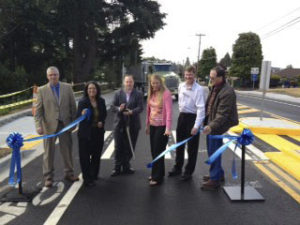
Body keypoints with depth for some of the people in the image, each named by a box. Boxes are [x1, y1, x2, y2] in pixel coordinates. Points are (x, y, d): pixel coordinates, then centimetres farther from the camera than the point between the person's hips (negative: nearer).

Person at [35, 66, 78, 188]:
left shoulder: (67, 87, 3)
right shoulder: (42, 90, 1)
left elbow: (73, 105, 4)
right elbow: (38, 110, -1)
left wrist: (74, 121, 1)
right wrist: (38, 125, -11)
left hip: (65, 123, 1)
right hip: (49, 124, -1)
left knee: (67, 150, 10)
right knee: (49, 151, 7)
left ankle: (69, 173, 26)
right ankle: (48, 177, 20)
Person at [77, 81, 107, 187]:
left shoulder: (101, 101, 2)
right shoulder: (82, 102, -11)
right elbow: (78, 116, -12)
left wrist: (101, 122, -4)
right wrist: (82, 114, -33)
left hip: (98, 132, 5)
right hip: (85, 134, -4)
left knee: (96, 155, 15)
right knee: (85, 156, 1)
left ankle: (94, 175, 34)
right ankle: (87, 179, 14)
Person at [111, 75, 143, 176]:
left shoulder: (138, 94, 2)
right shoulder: (118, 94, 5)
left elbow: (140, 107, -8)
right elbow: (113, 107, 0)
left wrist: (131, 112, -26)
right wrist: (119, 109, -22)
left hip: (133, 124, 0)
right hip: (120, 123, 0)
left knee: (130, 147, 10)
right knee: (118, 147, 3)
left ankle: (126, 166, 27)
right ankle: (117, 168, 14)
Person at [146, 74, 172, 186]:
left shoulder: (166, 93, -14)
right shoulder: (151, 93, 7)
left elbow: (169, 111, -20)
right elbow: (149, 110, 11)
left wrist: (168, 128, -27)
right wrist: (147, 125, 11)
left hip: (161, 126, -7)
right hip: (152, 125, 7)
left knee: (158, 151, 1)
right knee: (154, 151, 15)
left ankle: (157, 177, 15)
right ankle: (158, 173, 32)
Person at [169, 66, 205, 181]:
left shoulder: (199, 89, -16)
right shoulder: (181, 86, 3)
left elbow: (201, 108, -21)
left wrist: (196, 126, -26)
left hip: (192, 117, -6)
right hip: (182, 116, 6)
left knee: (192, 147, 6)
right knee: (179, 145, 17)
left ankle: (188, 171, 21)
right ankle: (177, 168, 34)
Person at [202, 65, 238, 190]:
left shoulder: (227, 92, -22)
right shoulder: (214, 88, 7)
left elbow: (222, 114, -26)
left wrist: (211, 126, -36)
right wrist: (207, 122, 18)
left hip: (217, 126, -9)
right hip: (210, 123, 9)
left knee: (213, 152, -1)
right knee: (211, 150, 19)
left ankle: (215, 180, 13)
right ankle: (219, 174, 36)